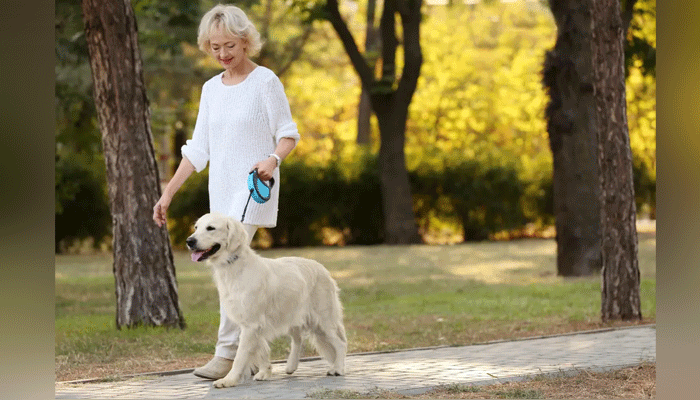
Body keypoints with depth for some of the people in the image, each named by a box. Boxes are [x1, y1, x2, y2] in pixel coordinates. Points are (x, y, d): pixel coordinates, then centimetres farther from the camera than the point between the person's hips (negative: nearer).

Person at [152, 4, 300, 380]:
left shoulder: (265, 81, -4)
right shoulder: (211, 89, 14)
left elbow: (288, 135, -3)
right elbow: (197, 149, 15)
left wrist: (273, 159, -24)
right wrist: (168, 193, 10)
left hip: (253, 188, -6)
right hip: (221, 191, 6)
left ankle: (227, 353, -19)